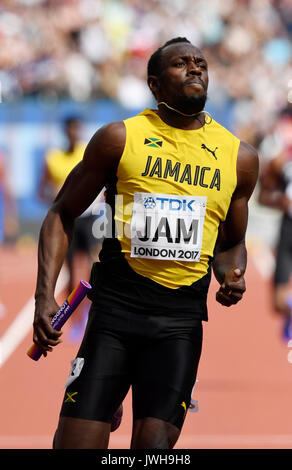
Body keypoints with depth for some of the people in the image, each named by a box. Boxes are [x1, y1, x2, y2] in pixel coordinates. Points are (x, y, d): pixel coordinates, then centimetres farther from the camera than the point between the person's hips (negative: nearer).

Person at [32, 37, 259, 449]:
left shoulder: (239, 157, 10)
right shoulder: (121, 138, 1)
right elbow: (62, 215, 8)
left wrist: (233, 276, 1)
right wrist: (45, 295, -4)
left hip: (181, 319, 2)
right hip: (116, 307, -2)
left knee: (155, 444, -10)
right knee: (77, 441, -10)